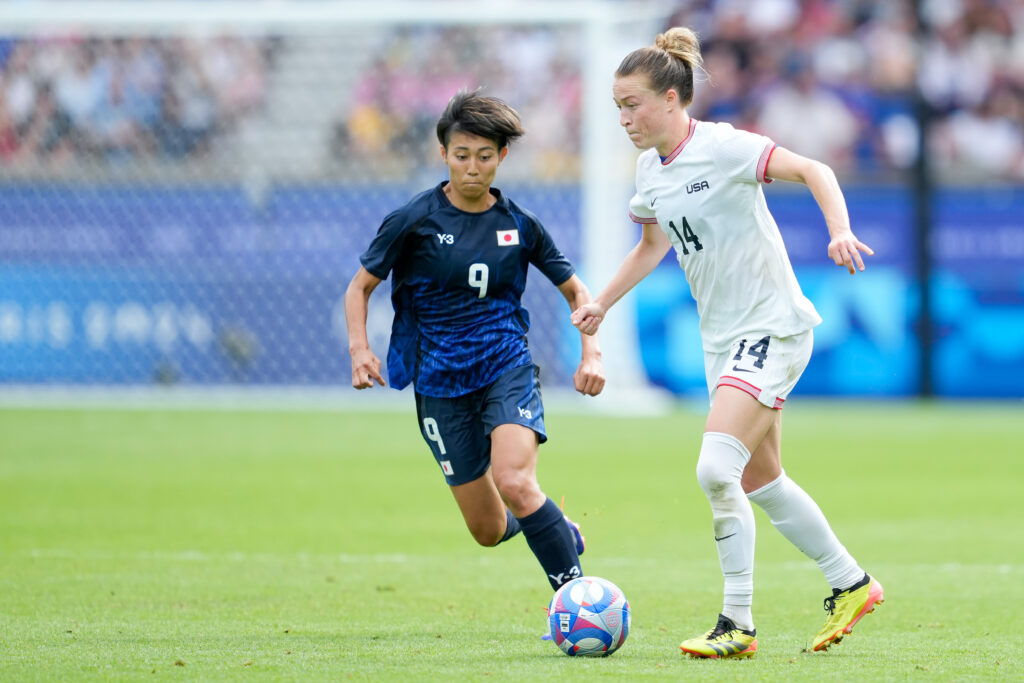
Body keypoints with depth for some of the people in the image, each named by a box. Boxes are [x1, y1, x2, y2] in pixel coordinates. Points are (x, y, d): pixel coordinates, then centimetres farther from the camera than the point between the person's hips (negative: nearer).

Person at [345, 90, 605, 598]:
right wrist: (359, 348, -14)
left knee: (515, 482, -29)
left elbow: (575, 291, 12)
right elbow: (360, 288, 3)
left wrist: (591, 354, -2)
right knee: (488, 531, 4)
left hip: (507, 369, -1)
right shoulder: (415, 222, -6)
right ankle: (561, 531, 37)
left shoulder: (519, 225, 0)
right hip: (440, 381, 1)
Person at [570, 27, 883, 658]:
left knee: (717, 467, -20)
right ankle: (850, 583, 31)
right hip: (723, 338, 9)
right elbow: (652, 245, 25)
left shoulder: (721, 147, -17)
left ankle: (739, 624, -12)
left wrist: (841, 230, -37)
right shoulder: (651, 168, 8)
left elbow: (812, 170, -21)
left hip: (773, 328, -9)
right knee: (760, 481, 14)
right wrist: (602, 303, 18)